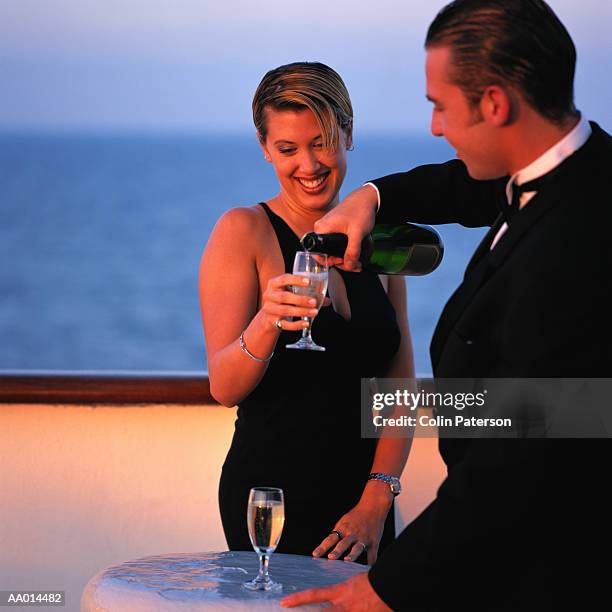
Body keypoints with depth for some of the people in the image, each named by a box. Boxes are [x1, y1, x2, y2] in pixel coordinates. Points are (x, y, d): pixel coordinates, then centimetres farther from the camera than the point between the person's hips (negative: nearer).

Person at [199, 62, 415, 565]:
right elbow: (225, 388, -13)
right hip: (271, 500, -4)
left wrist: (377, 499, -4)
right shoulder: (244, 231, -5)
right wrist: (266, 323, -32)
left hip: (363, 503, 5)